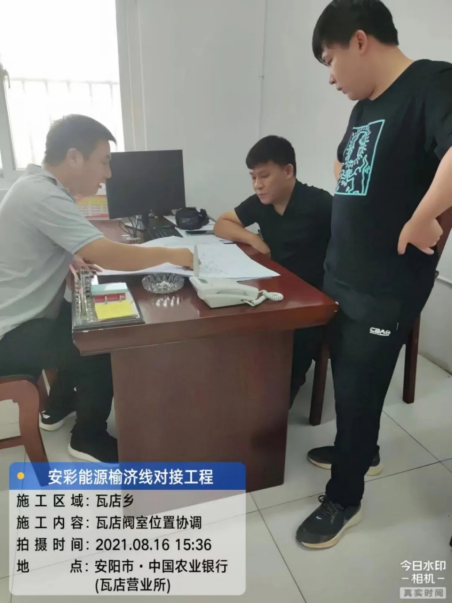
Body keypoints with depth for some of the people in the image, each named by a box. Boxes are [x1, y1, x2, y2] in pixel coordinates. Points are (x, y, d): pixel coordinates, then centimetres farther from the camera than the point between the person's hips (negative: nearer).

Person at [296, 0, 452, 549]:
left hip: (387, 288, -8)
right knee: (347, 379, 22)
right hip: (341, 275, 9)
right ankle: (361, 451, 48)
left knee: (358, 390, 5)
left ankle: (344, 499, 28)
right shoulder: (366, 105, 12)